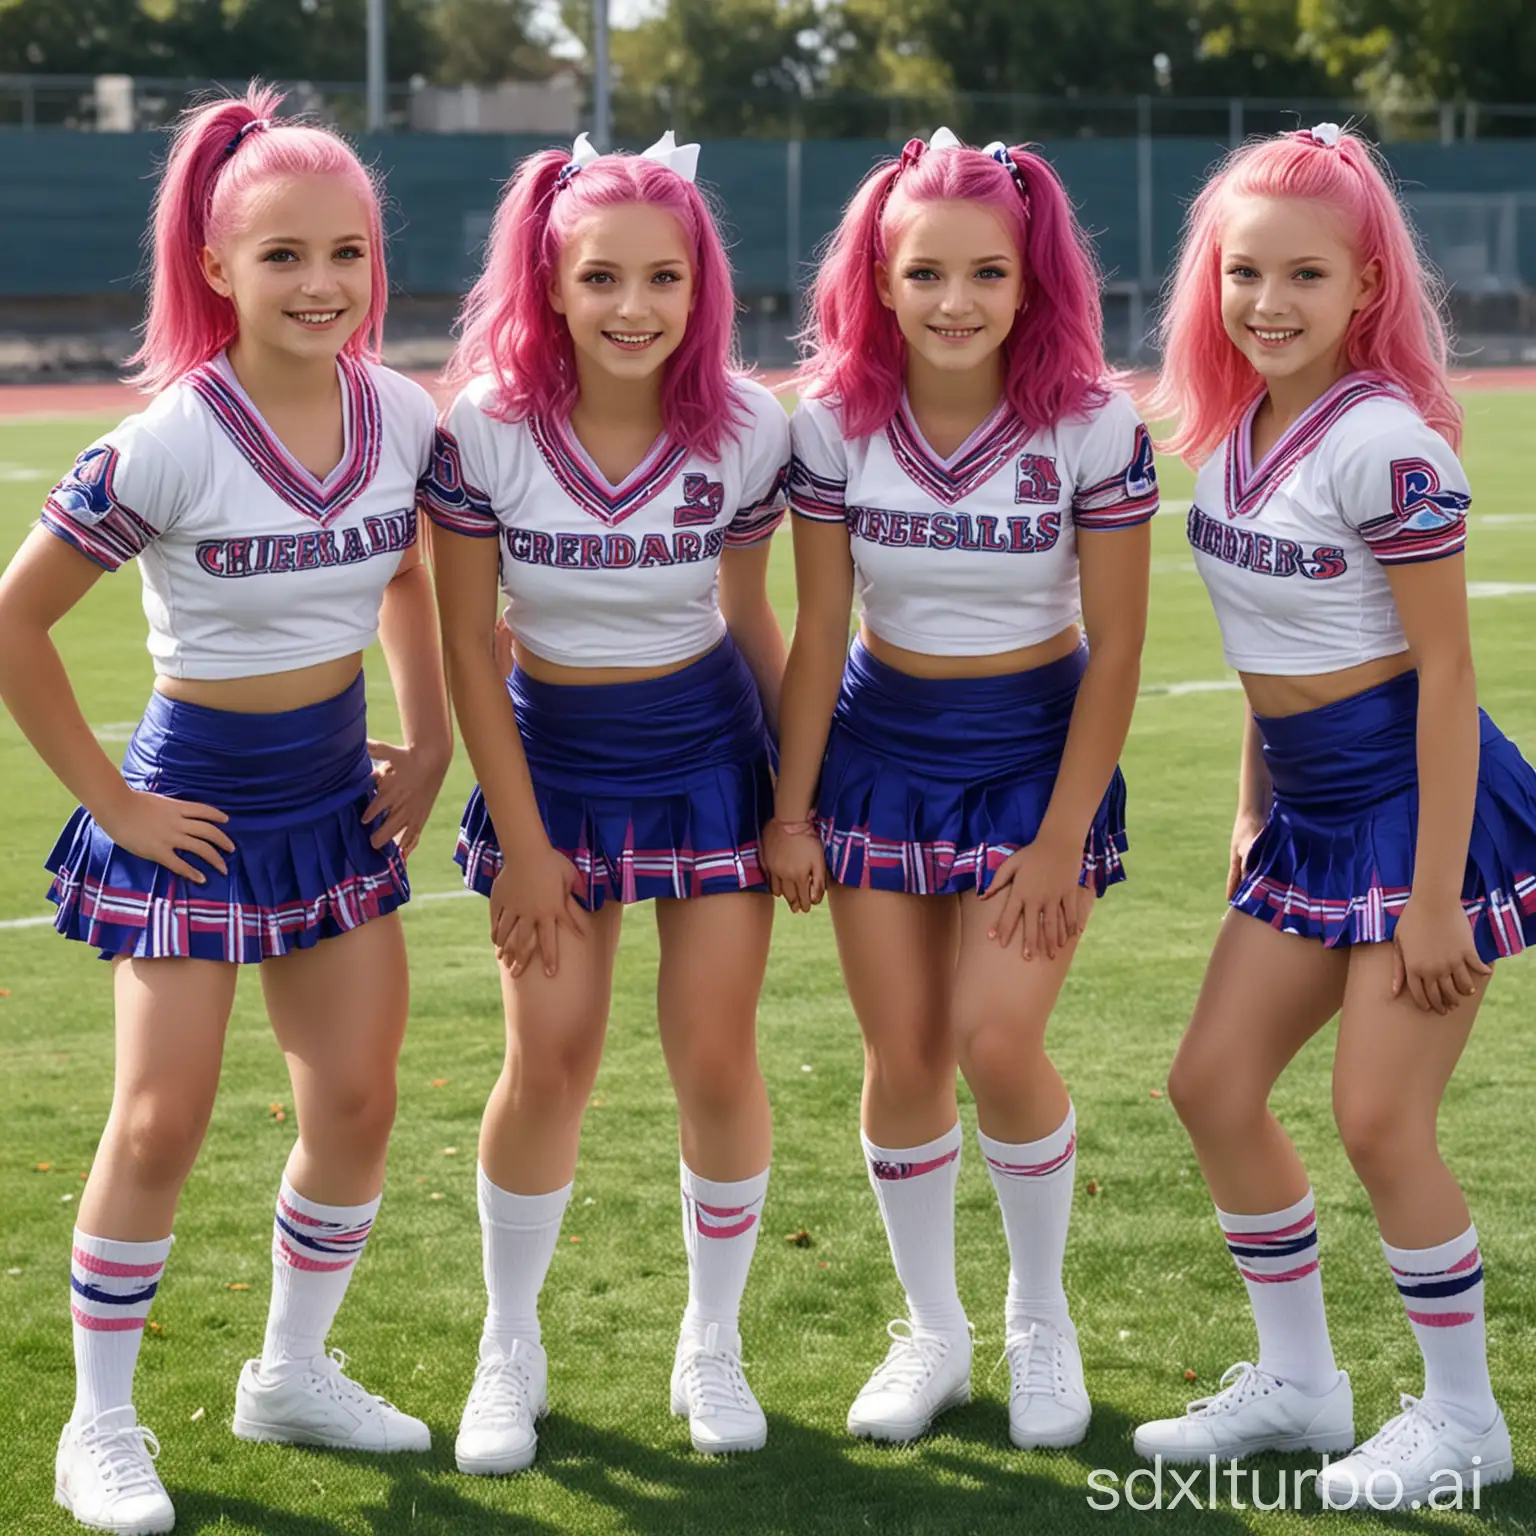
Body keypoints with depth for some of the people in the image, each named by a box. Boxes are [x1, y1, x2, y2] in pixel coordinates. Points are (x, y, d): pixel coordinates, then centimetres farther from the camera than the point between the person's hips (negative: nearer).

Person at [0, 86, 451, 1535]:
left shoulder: (401, 415, -4)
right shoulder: (167, 447, -21)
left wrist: (428, 740, 9)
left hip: (337, 789, 5)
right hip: (199, 794, -5)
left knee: (358, 1102, 8)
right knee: (161, 1123, -2)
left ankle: (292, 1372, 28)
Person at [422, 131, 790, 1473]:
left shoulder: (748, 429, -15)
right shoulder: (486, 427, -19)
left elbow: (750, 615, 1)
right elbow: (467, 642, -9)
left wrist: (806, 780, 5)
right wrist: (523, 843, -7)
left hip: (707, 748, 1)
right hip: (551, 754, -1)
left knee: (717, 1057, 1)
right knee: (549, 1057, -3)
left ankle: (713, 1349, 21)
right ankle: (511, 1354, 17)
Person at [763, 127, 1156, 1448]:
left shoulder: (1093, 426, -15)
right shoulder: (835, 424, -9)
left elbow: (1115, 652, -10)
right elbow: (818, 634, -1)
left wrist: (1061, 840, -11)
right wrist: (791, 811, -1)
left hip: (1037, 749, -2)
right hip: (879, 747, 2)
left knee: (997, 1041, -13)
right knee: (903, 1058, 3)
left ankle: (1041, 1316, 12)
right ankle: (933, 1331, 22)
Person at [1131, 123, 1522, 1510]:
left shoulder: (1382, 444, -19)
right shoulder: (1231, 433, 5)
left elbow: (1447, 673, -18)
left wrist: (1434, 893, -18)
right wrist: (1252, 810, 18)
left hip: (1417, 797, -8)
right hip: (1307, 809, 8)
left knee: (1379, 1118, -5)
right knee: (1214, 1085, 9)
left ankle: (1462, 1418, 14)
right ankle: (1298, 1380, 25)